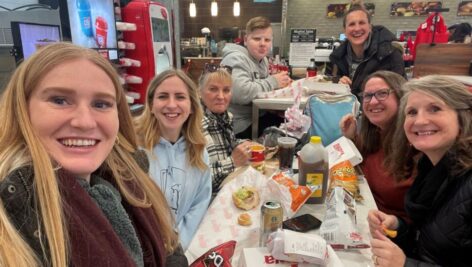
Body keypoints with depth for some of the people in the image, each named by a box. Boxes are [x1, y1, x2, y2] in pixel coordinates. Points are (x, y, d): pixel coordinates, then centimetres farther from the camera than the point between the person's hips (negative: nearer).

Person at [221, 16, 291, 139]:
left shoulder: (262, 59, 11)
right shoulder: (236, 59, -19)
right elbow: (240, 92, -35)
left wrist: (280, 82, -5)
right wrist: (272, 82, -21)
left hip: (256, 116, 9)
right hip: (240, 125, -9)